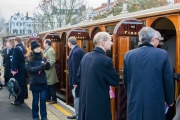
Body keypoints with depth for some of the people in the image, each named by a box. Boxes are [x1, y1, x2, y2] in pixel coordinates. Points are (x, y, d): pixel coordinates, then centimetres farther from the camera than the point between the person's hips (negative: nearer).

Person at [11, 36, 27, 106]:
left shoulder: (17, 49, -16)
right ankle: (21, 99, 21)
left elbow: (15, 60, -21)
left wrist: (13, 69, -19)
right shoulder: (24, 48, 10)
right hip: (23, 68, 8)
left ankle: (18, 100, 2)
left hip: (18, 69, -8)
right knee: (22, 84, 13)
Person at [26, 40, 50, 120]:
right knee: (35, 100, 9)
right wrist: (39, 67, -26)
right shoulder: (29, 58, -7)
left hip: (43, 81, 3)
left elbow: (47, 67, 5)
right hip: (34, 82, -3)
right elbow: (28, 69, -16)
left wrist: (47, 64, -18)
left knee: (43, 99, 8)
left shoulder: (42, 56, 4)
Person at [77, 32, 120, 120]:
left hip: (84, 101, 7)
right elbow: (115, 81, -10)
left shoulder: (86, 56, 3)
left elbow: (79, 76, 12)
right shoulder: (105, 60, -19)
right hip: (99, 103, -7)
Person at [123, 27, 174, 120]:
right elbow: (168, 81, -4)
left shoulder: (129, 55, -1)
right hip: (155, 102, -2)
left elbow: (125, 80, 6)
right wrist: (169, 100, 10)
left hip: (134, 101, 2)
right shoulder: (162, 54, -9)